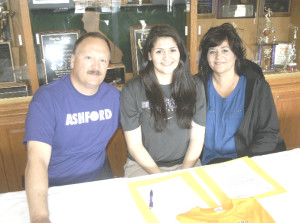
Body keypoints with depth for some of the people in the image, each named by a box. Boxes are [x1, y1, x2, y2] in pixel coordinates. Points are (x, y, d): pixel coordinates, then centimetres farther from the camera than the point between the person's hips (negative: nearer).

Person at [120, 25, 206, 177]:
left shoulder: (194, 86, 2)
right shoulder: (132, 90, -7)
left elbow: (197, 138, 2)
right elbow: (134, 145, -6)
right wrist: (160, 177, -13)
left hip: (186, 163, 3)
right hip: (143, 165, -2)